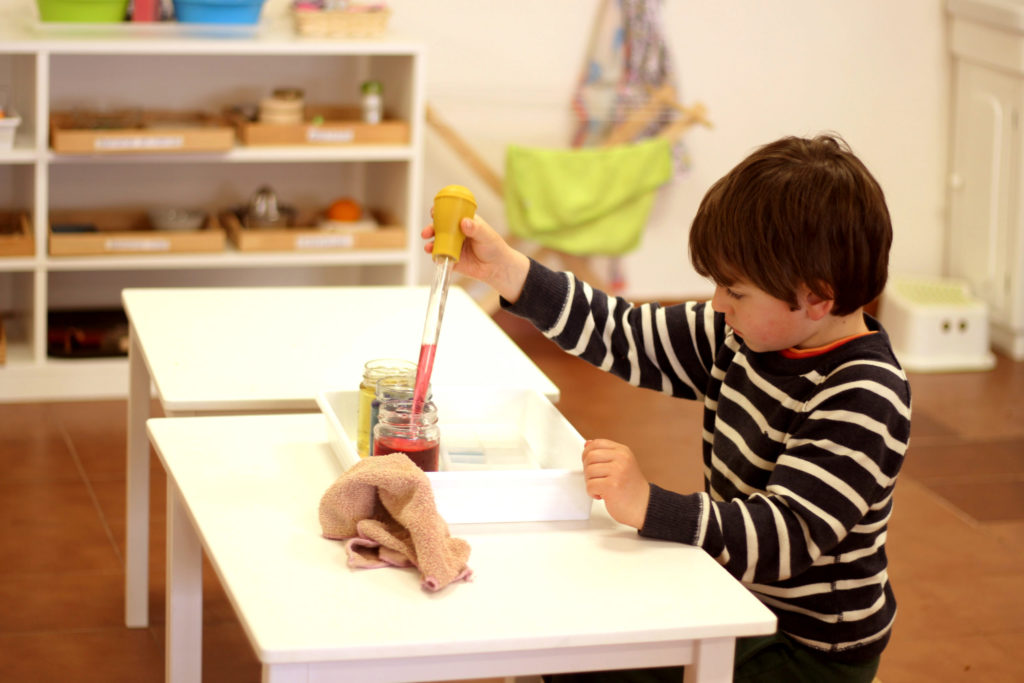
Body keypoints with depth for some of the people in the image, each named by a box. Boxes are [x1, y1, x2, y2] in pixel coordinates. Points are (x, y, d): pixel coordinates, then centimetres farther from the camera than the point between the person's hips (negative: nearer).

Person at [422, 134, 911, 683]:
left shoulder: (863, 401, -27)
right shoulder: (746, 339, -1)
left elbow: (786, 536, -33)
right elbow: (628, 338, 4)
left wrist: (648, 507, -41)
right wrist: (506, 271, -2)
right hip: (739, 605, 8)